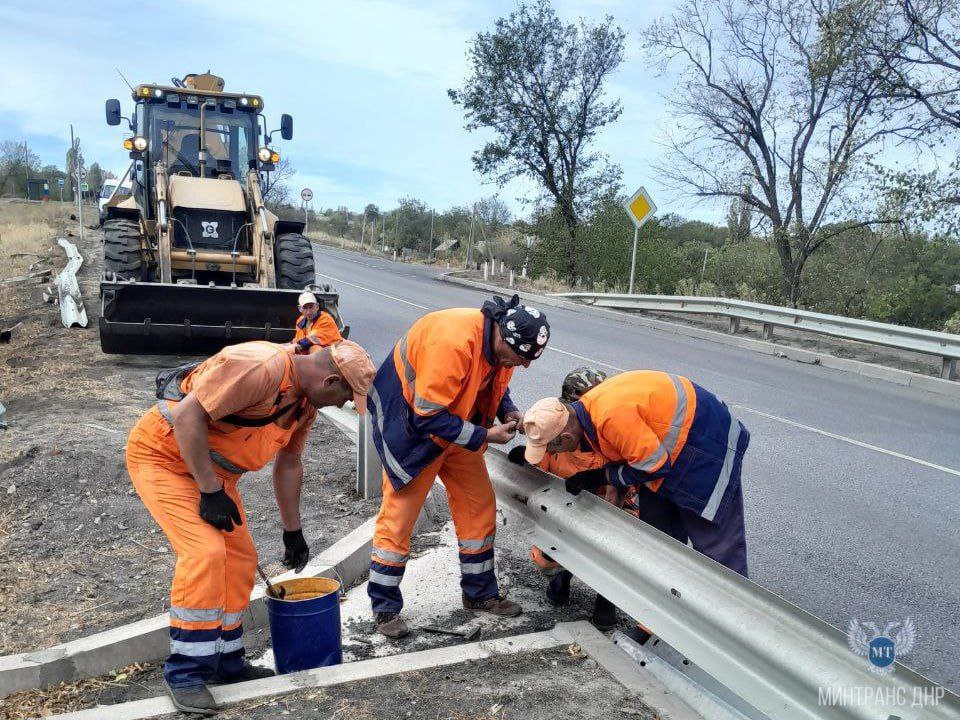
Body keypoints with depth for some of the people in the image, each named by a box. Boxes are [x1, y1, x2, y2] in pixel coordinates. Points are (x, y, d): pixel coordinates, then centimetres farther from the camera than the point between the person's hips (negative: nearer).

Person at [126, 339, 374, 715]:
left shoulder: (306, 401, 1)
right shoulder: (260, 367, -31)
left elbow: (288, 463, 12)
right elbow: (188, 416, -31)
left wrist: (293, 531, 17)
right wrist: (210, 493, -26)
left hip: (212, 467, 9)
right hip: (163, 453, -9)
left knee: (239, 559, 7)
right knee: (206, 550, -20)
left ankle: (225, 662, 21)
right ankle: (185, 673, -6)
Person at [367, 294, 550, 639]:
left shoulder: (501, 343, -9)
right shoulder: (453, 342, -36)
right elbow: (428, 417, -31)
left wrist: (508, 411, -7)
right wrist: (485, 436, -25)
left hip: (458, 428, 8)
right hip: (411, 426, -8)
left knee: (479, 506, 10)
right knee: (399, 515, -1)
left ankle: (480, 594, 26)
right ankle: (385, 608, 16)